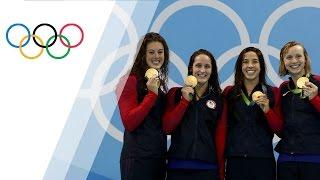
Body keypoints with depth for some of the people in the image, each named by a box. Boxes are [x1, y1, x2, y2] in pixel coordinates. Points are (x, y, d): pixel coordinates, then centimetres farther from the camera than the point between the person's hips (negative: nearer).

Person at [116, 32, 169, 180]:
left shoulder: (161, 83, 14)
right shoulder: (131, 81, -8)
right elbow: (129, 123, -17)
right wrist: (152, 94, -20)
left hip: (159, 156, 7)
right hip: (138, 157, -7)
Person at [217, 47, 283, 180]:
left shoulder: (273, 93, 5)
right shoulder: (229, 93, 6)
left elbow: (279, 129, 2)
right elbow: (222, 128, 5)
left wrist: (267, 110, -14)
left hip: (263, 160, 0)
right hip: (235, 160, 1)